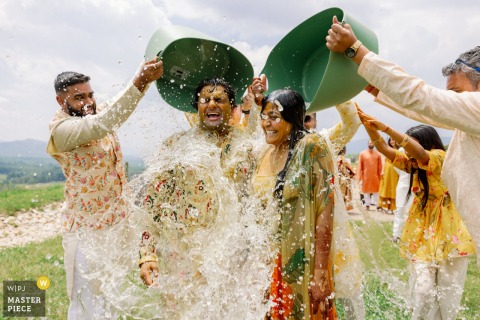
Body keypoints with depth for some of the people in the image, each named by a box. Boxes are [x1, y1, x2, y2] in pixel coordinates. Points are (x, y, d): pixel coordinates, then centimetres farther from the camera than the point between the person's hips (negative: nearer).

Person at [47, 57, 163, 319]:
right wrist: (138, 82, -43)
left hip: (119, 220, 7)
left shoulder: (98, 113, 4)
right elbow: (99, 126, -35)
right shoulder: (60, 129, -19)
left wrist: (149, 73, -22)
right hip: (86, 229, -7)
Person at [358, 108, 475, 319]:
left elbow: (420, 152, -33)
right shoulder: (412, 165, 7)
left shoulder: (442, 159, -11)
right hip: (422, 236, 5)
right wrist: (368, 126, -23)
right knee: (422, 290, -4)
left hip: (449, 236, -4)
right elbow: (384, 149, -5)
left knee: (447, 293, 6)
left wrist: (386, 128, -39)